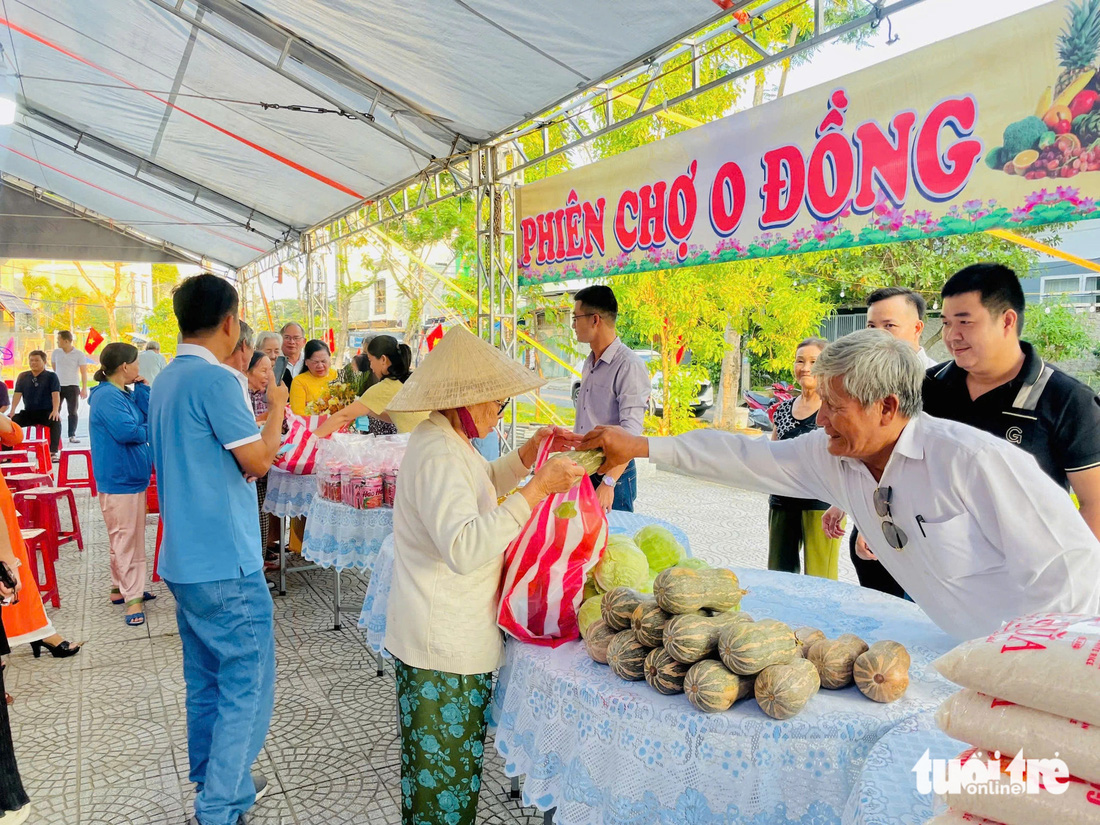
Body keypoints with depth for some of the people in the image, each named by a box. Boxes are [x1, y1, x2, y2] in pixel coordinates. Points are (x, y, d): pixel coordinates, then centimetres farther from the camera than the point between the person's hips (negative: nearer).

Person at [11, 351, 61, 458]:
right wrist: (12, 410, -14)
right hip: (28, 412, 4)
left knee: (56, 421, -36)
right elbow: (17, 394, 3)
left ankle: (54, 452, -36)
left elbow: (55, 394, -11)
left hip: (46, 412, -4)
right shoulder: (23, 376, 10)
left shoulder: (51, 376, 0)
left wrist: (55, 411, -28)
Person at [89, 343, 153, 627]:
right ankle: (132, 598, 0)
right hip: (118, 478, -10)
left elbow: (150, 416, 6)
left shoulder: (125, 393, 12)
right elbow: (126, 431, -26)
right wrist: (150, 431, -8)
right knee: (126, 539, -5)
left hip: (132, 475, 10)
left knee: (130, 536, 18)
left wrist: (142, 387, 0)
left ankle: (121, 587, 29)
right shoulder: (106, 396, -18)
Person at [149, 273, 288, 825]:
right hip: (226, 563, -9)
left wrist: (254, 456, 19)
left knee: (206, 682, 19)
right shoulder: (215, 380, -18)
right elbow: (257, 459, -15)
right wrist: (277, 406, -3)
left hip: (183, 559, 9)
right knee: (247, 685, 1)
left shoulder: (165, 381, 12)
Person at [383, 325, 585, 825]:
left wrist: (531, 452, 14)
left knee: (439, 765, 22)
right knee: (445, 771, 5)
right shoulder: (438, 454, -24)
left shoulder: (446, 440, 9)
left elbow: (480, 484, 28)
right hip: (443, 651, -10)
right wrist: (536, 490, -34)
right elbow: (464, 548, -36)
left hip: (451, 636, 10)